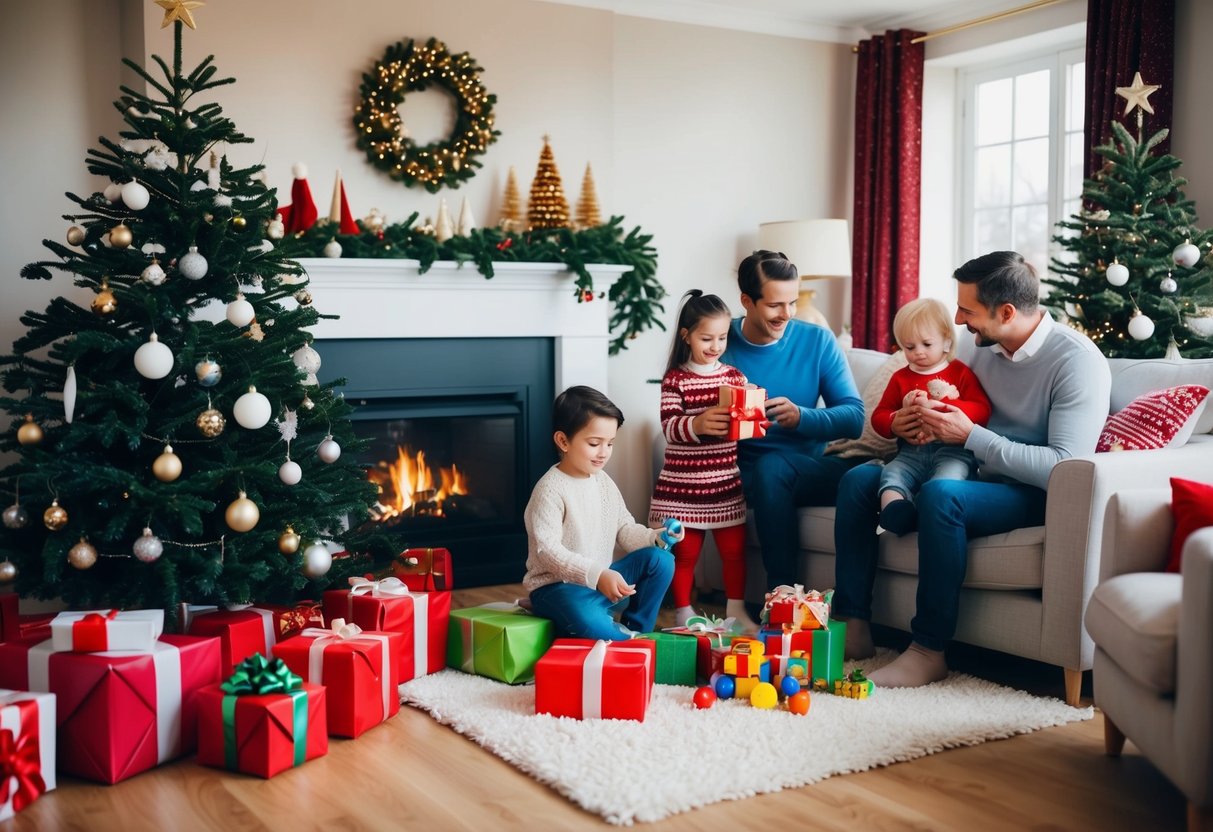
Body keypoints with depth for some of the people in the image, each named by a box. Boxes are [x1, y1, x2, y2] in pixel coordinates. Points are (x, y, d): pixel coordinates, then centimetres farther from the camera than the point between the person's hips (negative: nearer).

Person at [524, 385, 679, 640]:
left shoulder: (604, 482, 7)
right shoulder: (551, 490, -17)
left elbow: (624, 529, 12)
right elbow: (547, 550, -25)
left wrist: (654, 537, -10)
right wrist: (598, 575, -35)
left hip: (601, 581, 8)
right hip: (558, 586, -7)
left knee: (660, 560, -6)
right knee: (585, 618, -39)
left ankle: (635, 630, 1)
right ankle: (627, 641, -9)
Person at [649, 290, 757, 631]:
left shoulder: (734, 375, 5)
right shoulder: (675, 379, -6)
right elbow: (669, 427, -16)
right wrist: (697, 425, -34)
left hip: (727, 481, 3)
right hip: (683, 483, -3)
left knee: (734, 549, 8)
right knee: (685, 551, 8)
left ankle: (736, 610, 22)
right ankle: (683, 613, 20)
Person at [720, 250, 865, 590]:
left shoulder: (817, 341, 3)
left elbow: (854, 418, -3)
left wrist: (801, 417, -22)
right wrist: (705, 423, -25)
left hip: (808, 470, 2)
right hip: (747, 475, -2)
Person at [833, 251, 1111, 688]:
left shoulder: (1076, 360, -17)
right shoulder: (985, 349, 6)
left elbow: (1065, 466, -26)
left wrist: (969, 435, -24)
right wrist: (912, 426, -3)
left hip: (1034, 494, -8)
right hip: (979, 478, 8)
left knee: (941, 493, -36)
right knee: (858, 480, -3)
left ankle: (929, 651, -25)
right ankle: (853, 625, -3)